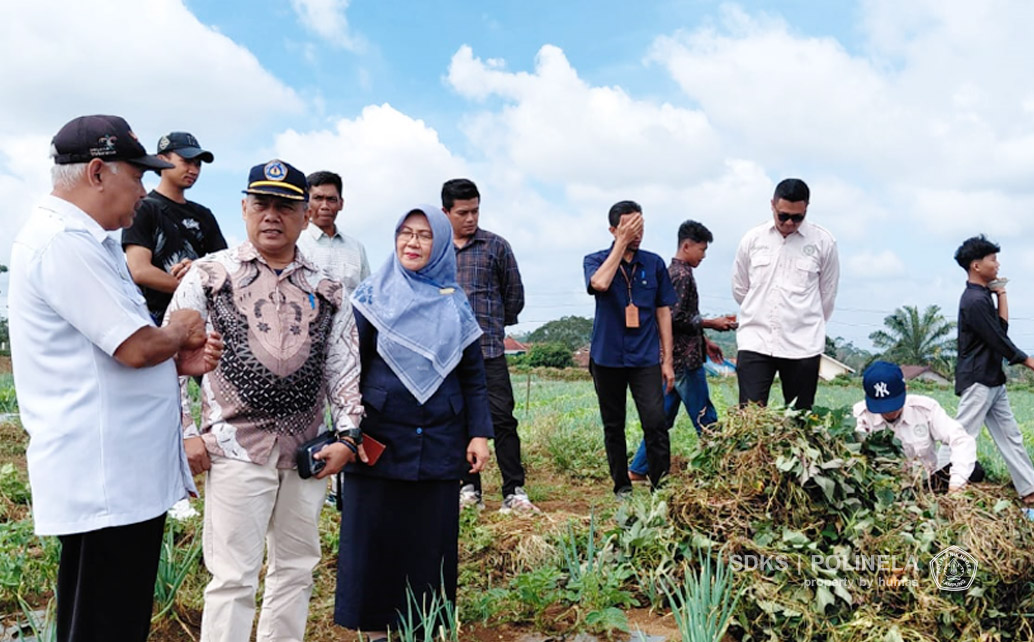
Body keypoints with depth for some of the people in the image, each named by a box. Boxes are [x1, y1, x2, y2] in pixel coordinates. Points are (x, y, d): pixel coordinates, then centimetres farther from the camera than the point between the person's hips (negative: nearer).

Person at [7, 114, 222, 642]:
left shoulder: (81, 241, 17)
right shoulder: (65, 242, -17)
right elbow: (138, 347, -22)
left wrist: (179, 361, 4)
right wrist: (180, 331, -1)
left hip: (121, 474, 10)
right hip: (105, 482, -10)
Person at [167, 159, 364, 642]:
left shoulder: (326, 292, 9)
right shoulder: (209, 275, 1)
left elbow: (344, 367, 10)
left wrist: (347, 435, 1)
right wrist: (187, 434, -6)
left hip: (306, 451, 4)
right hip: (237, 448, -4)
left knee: (296, 566, 14)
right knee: (233, 576, -1)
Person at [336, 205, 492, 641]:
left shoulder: (455, 303, 6)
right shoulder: (374, 294, 1)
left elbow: (473, 375, 7)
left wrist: (479, 433, 0)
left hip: (438, 442, 1)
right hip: (378, 437, -1)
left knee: (430, 537, 7)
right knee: (373, 533, 4)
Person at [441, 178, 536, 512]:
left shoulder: (496, 246, 3)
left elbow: (514, 294, 11)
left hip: (488, 350, -2)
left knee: (501, 419, -4)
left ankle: (514, 491, 3)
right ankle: (469, 488, 19)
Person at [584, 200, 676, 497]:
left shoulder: (654, 263, 5)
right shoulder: (595, 261, 0)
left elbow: (663, 312, 9)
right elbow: (600, 284, -24)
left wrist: (667, 360, 5)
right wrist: (622, 243, -18)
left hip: (646, 358, 0)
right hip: (607, 358, 0)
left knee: (656, 423, -10)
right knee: (613, 426, 9)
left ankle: (661, 485, 0)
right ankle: (622, 486, 21)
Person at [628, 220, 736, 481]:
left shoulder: (673, 272, 17)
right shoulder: (682, 275, -14)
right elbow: (677, 318, -21)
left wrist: (704, 341, 22)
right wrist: (711, 323, -12)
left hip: (672, 357, 10)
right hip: (685, 359, -10)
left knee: (663, 416, 12)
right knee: (705, 420, -1)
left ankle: (637, 470, 16)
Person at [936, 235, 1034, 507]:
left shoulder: (982, 296, 14)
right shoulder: (975, 300, -18)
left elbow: (1001, 329, 9)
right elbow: (999, 341, -15)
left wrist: (1001, 294, 10)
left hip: (992, 380, 10)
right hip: (978, 381, -10)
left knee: (1010, 436, 11)